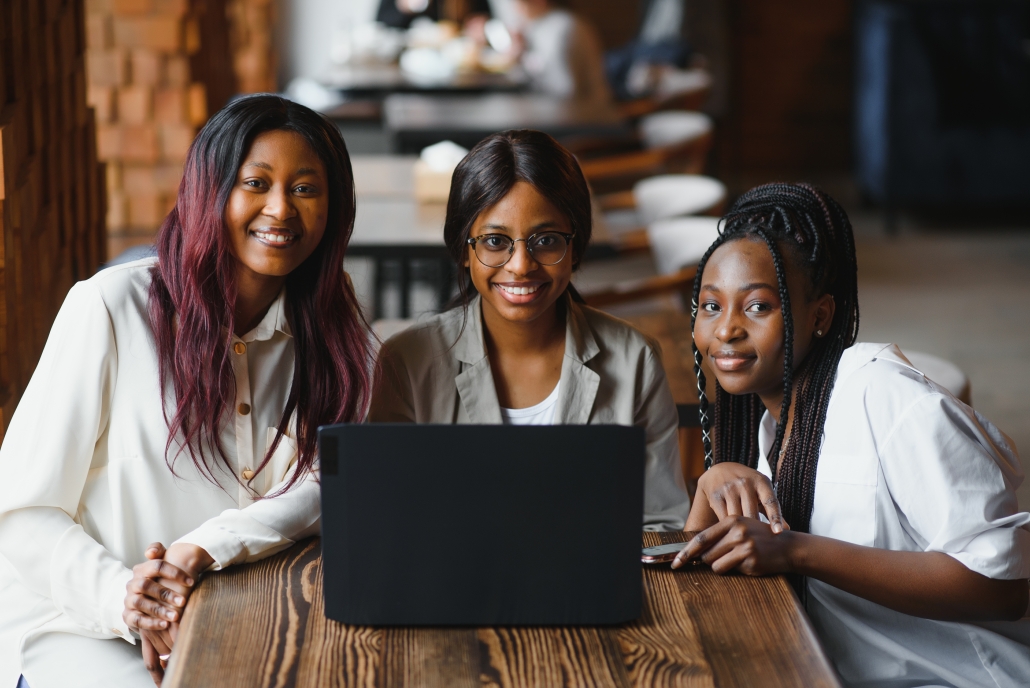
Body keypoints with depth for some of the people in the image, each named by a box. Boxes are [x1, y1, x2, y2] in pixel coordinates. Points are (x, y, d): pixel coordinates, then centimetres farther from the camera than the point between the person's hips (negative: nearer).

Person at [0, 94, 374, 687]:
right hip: (79, 627, -4)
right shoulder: (111, 306, -9)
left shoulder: (331, 328, 6)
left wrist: (205, 551, -23)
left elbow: (323, 486, -4)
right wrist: (120, 595, -26)